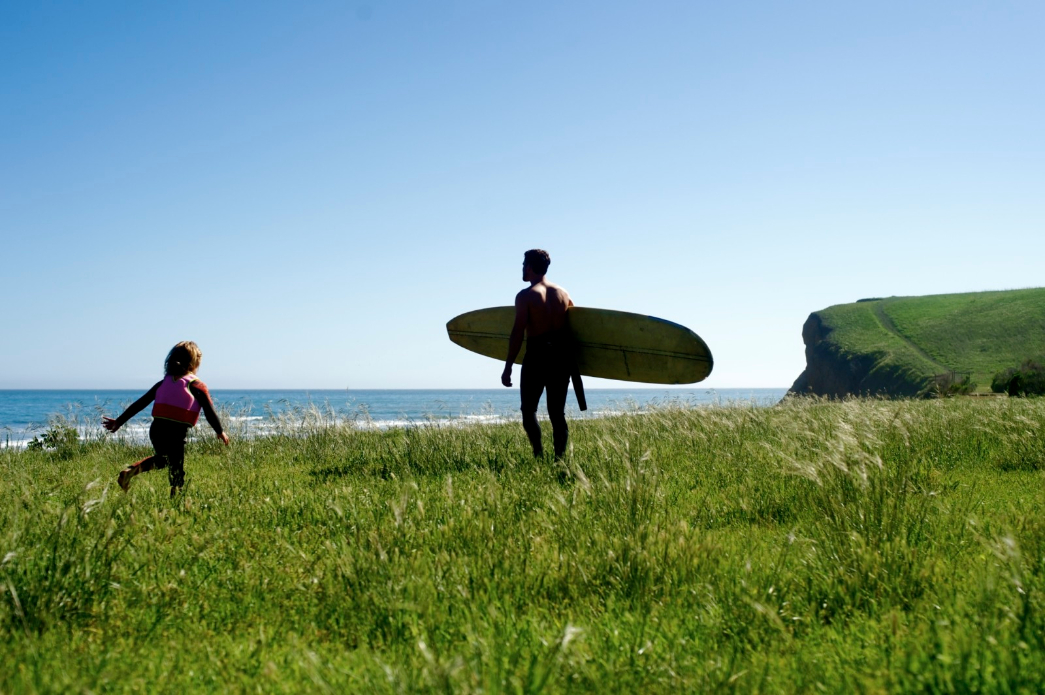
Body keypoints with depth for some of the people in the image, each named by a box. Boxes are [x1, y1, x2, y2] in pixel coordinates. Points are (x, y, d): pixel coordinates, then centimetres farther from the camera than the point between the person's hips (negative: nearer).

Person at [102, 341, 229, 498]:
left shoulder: (163, 383, 10)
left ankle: (131, 470, 12)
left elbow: (139, 404, 11)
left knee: (163, 459, 30)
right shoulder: (197, 386, -2)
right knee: (177, 474, 4)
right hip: (176, 434, -5)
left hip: (156, 430, 5)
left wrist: (119, 421, 18)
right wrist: (220, 432, 13)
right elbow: (210, 412, -2)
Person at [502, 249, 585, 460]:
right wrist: (570, 360, 20)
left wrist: (508, 367, -8)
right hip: (562, 356, 5)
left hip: (537, 356, -4)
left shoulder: (525, 296, -6)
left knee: (529, 409, 6)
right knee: (557, 412, 9)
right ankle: (560, 457, 4)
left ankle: (539, 454, -9)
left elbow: (518, 333, -10)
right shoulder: (563, 293, 9)